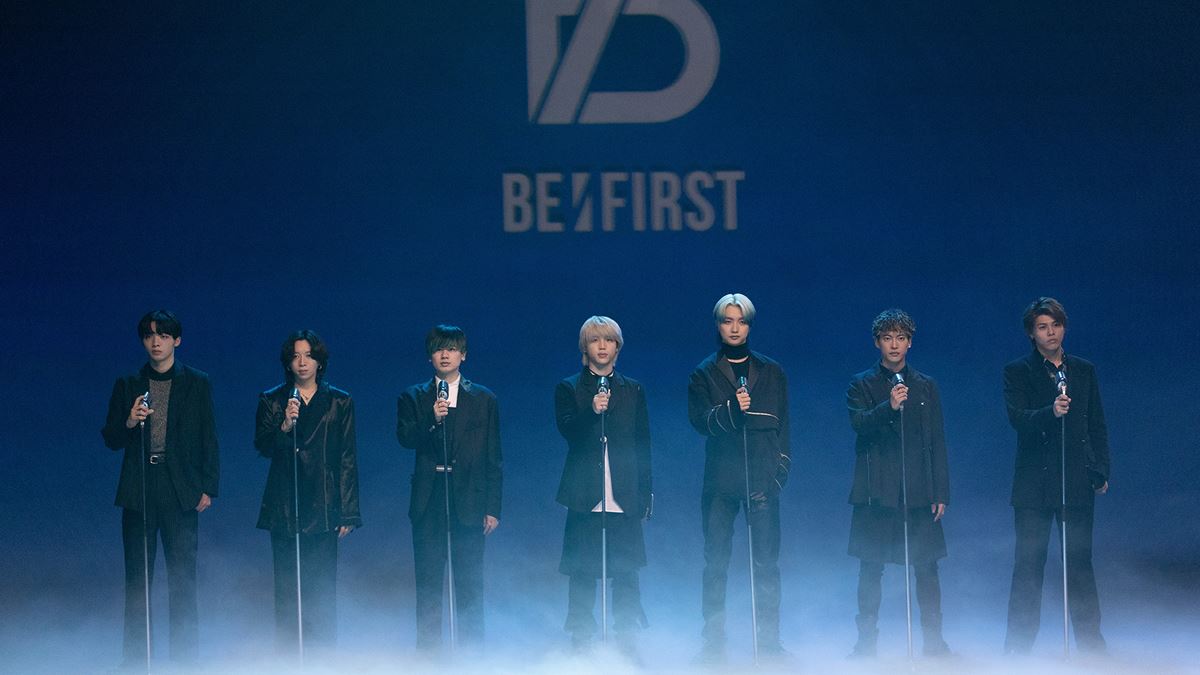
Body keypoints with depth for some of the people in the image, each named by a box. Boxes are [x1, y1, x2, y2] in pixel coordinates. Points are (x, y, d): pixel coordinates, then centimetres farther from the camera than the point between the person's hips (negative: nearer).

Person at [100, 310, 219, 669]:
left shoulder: (197, 384, 7)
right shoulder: (127, 385, 11)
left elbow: (208, 440, 6)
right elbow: (111, 439, 10)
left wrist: (208, 488, -1)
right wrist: (129, 423, -11)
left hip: (181, 491, -2)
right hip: (138, 492, 2)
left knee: (182, 578, -2)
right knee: (137, 581, 4)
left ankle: (184, 657, 4)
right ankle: (136, 661, 7)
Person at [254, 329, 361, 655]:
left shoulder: (339, 402, 8)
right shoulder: (272, 401, 10)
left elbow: (348, 459, 6)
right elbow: (262, 447, 1)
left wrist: (347, 512, 1)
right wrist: (284, 426, -19)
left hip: (323, 507, 0)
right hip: (283, 508, 0)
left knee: (322, 587, -3)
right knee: (287, 589, 0)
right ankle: (287, 653, 4)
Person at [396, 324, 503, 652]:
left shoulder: (483, 399, 8)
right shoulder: (414, 397, 10)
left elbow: (493, 458, 6)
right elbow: (405, 438, -6)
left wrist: (493, 508, 1)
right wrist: (432, 420, -23)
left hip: (468, 501, 0)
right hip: (429, 499, 0)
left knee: (470, 582, 2)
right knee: (428, 582, 2)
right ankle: (427, 652, 7)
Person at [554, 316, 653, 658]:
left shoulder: (633, 390, 13)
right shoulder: (569, 389, 8)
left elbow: (643, 444, 12)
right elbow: (567, 429, -9)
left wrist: (645, 493, 7)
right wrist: (592, 411, -27)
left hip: (624, 498, 1)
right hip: (585, 497, -1)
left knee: (626, 573, -1)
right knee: (582, 573, -1)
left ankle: (628, 646, 5)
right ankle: (581, 645, 5)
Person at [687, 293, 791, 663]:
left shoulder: (771, 372, 14)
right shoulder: (704, 373, 9)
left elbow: (782, 423, 13)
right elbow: (699, 420, -5)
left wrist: (782, 464, 1)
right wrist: (731, 410, -22)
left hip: (763, 478, 1)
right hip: (720, 479, -1)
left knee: (767, 562, -3)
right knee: (716, 563, 0)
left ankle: (769, 641, 2)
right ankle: (713, 642, 5)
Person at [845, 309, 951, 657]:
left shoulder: (926, 386, 12)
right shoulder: (862, 385, 6)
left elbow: (938, 442, 11)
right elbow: (858, 423, -13)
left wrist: (941, 493, 5)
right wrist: (889, 407, -31)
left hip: (919, 493, 1)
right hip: (876, 492, -1)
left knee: (926, 567, 0)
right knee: (871, 568, 1)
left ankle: (933, 641, 7)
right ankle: (866, 640, 8)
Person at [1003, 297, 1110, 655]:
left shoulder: (1085, 370, 13)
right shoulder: (1018, 372, 3)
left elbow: (1098, 425, 15)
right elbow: (1017, 417, -13)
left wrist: (1101, 471, 7)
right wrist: (1051, 412, -31)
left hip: (1078, 482, 2)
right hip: (1035, 483, -2)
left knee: (1080, 563, 4)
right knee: (1028, 566, -1)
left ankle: (1090, 643, 10)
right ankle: (1018, 647, 3)